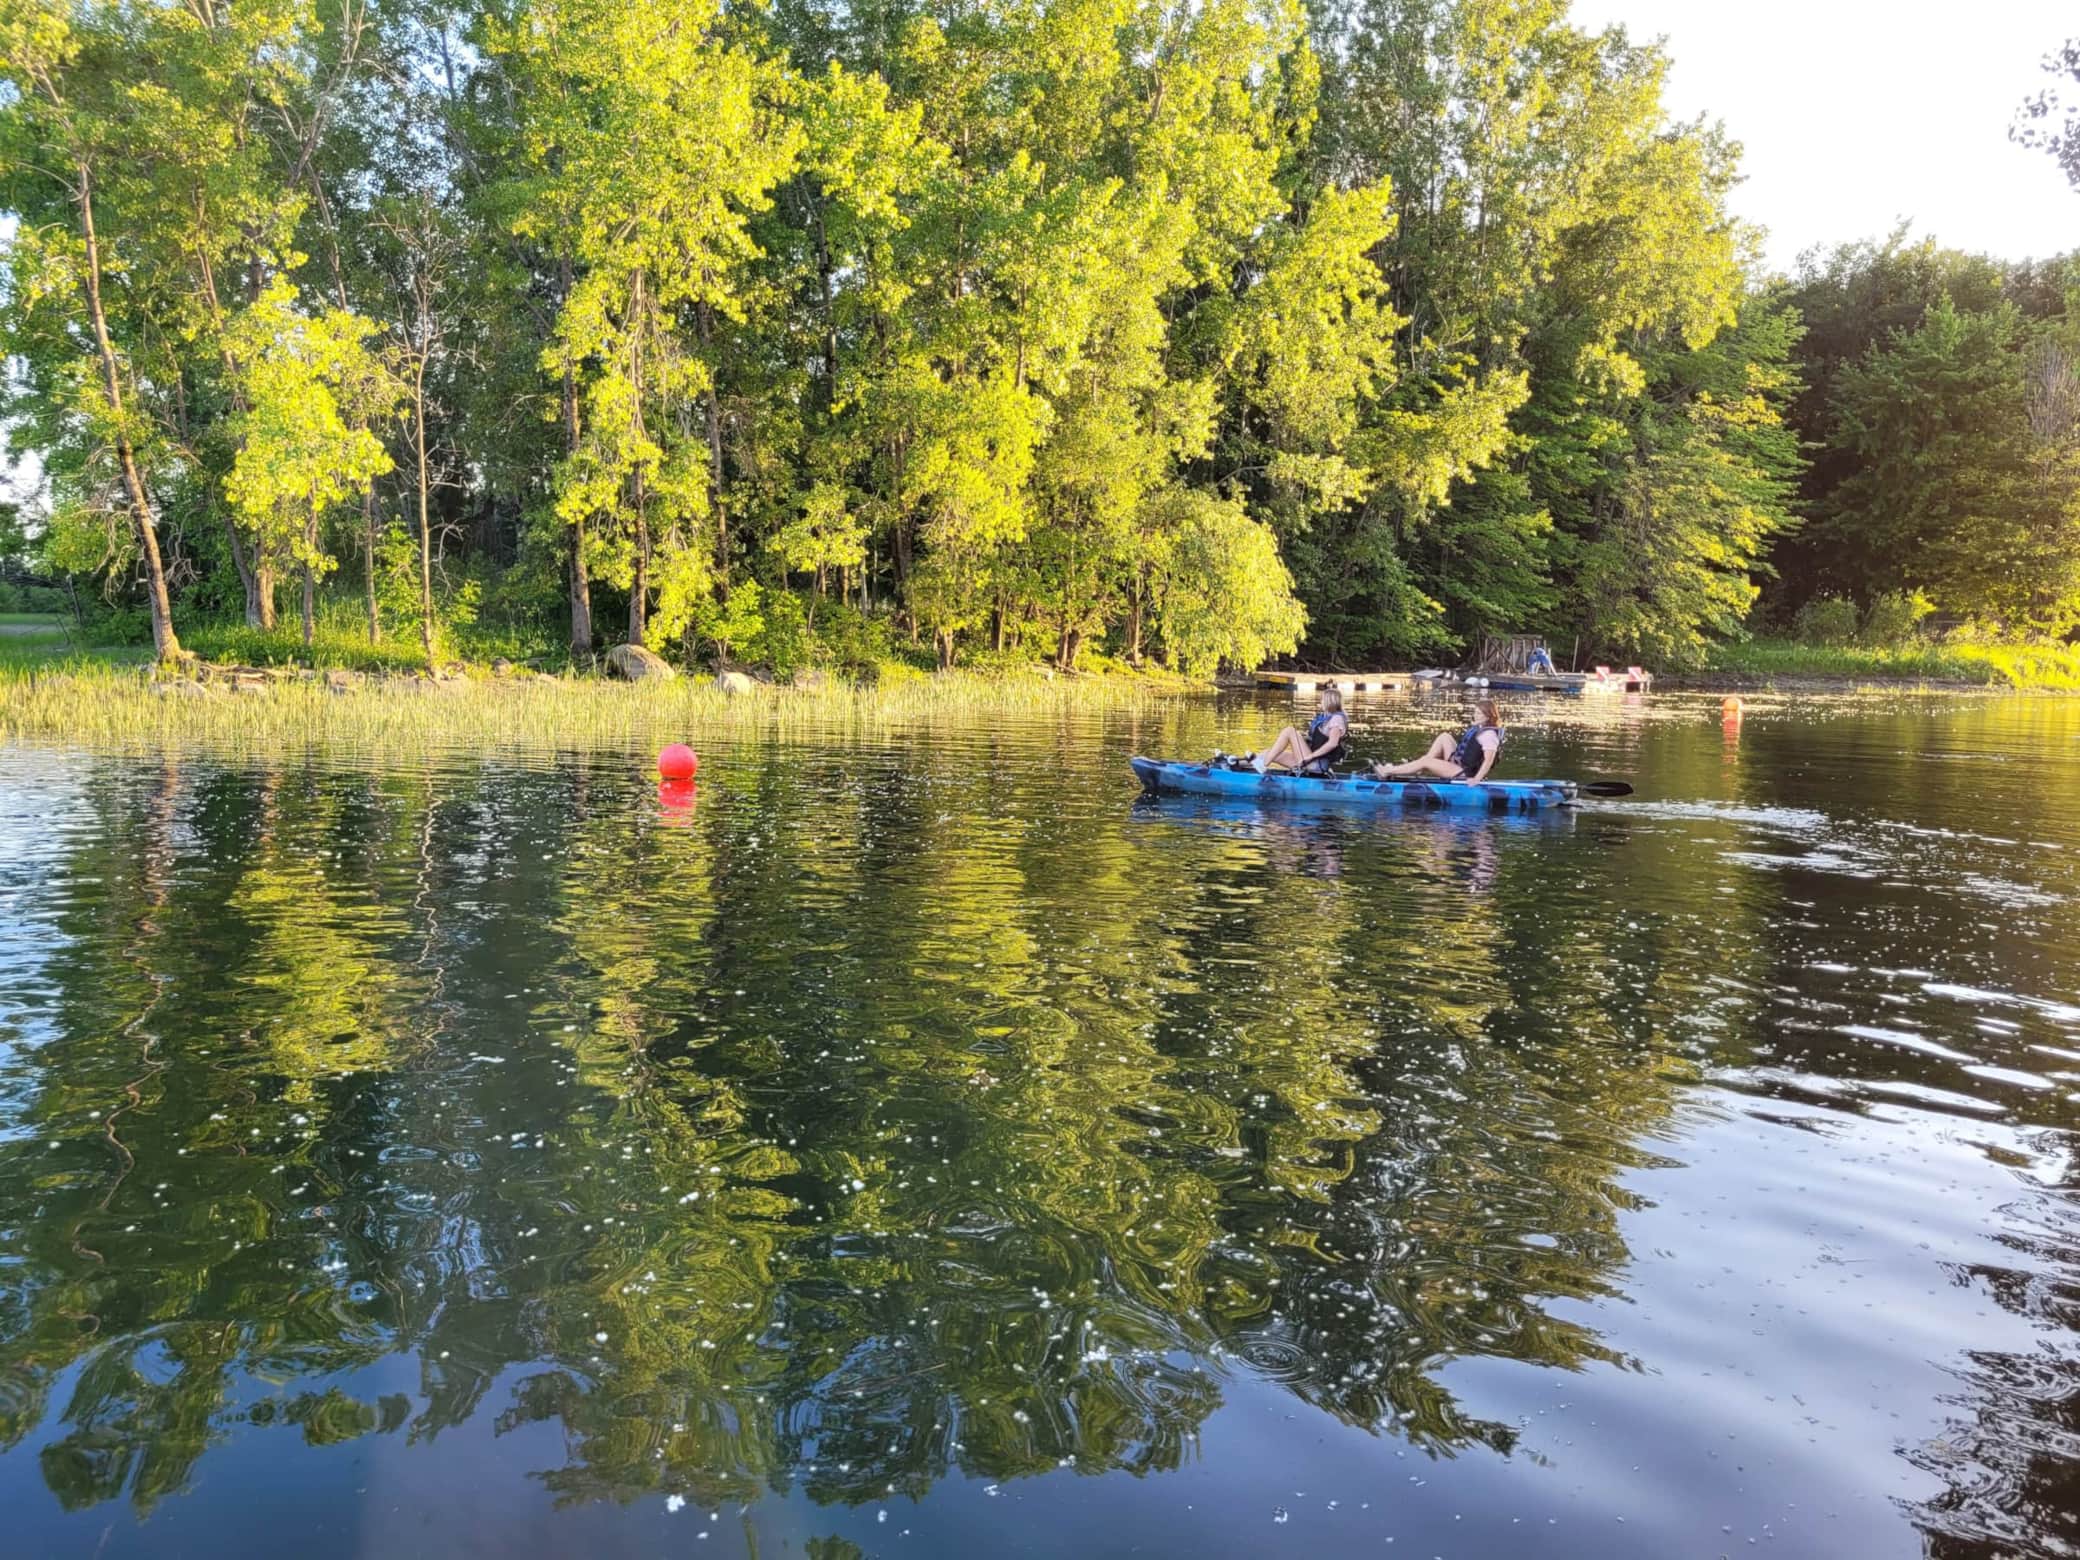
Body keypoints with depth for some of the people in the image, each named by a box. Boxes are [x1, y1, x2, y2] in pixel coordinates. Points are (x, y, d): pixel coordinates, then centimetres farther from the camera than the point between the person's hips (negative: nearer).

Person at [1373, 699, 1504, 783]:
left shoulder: (1489, 734, -19)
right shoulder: (1477, 728, 12)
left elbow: (1488, 760, -29)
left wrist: (1476, 779, -34)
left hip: (1464, 774, -10)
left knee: (1425, 761, -15)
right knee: (1444, 736, 4)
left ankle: (1386, 772, -11)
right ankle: (1421, 769, -3)